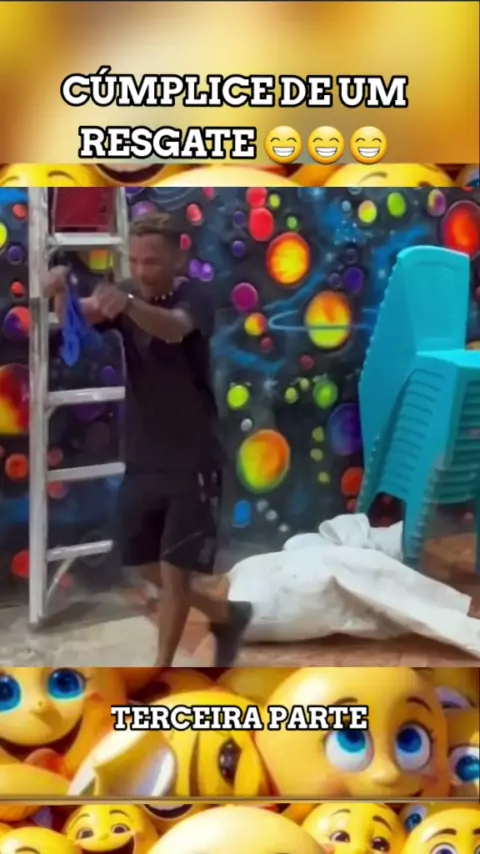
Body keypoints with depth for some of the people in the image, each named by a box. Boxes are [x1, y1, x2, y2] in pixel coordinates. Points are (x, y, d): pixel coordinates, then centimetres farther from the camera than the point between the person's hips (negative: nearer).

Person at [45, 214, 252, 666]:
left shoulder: (194, 297, -12)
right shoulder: (125, 295, 3)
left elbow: (174, 328, -36)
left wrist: (128, 304, -56)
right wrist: (61, 292, -40)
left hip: (192, 461, -6)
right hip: (142, 458, 6)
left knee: (174, 569, -3)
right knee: (142, 564, 14)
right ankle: (226, 615, 35)